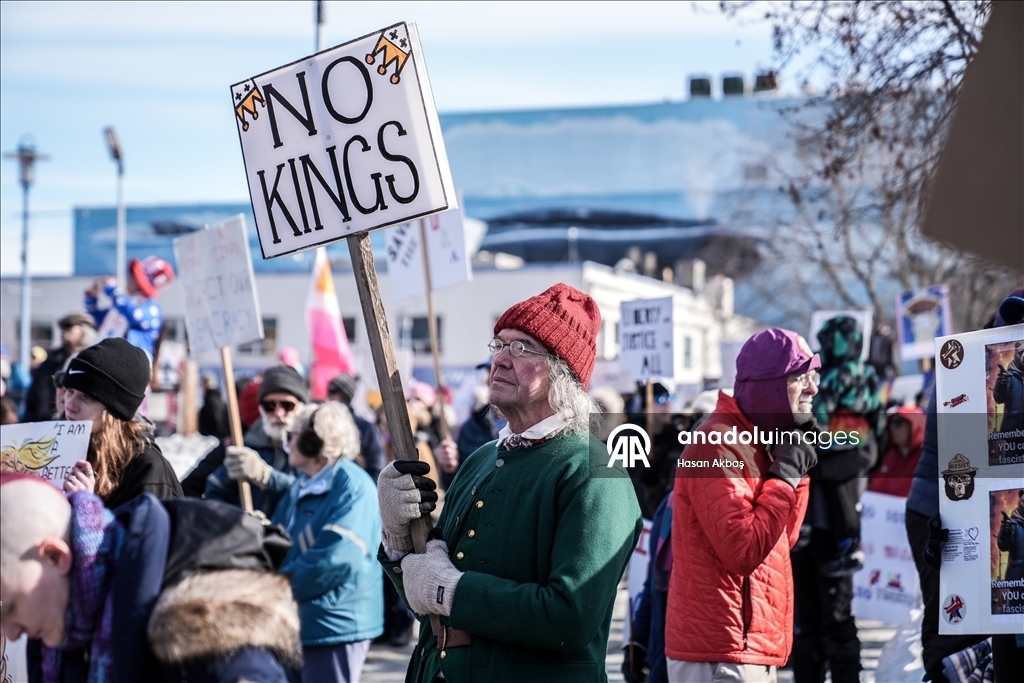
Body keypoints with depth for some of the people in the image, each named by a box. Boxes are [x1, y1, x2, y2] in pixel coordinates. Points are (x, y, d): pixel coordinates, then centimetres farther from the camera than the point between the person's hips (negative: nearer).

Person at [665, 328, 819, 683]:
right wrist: (786, 473, -15)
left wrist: (796, 469, 6)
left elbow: (784, 538, 17)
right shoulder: (720, 444, -15)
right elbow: (744, 551, -23)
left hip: (750, 648, 10)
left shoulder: (754, 440, 15)